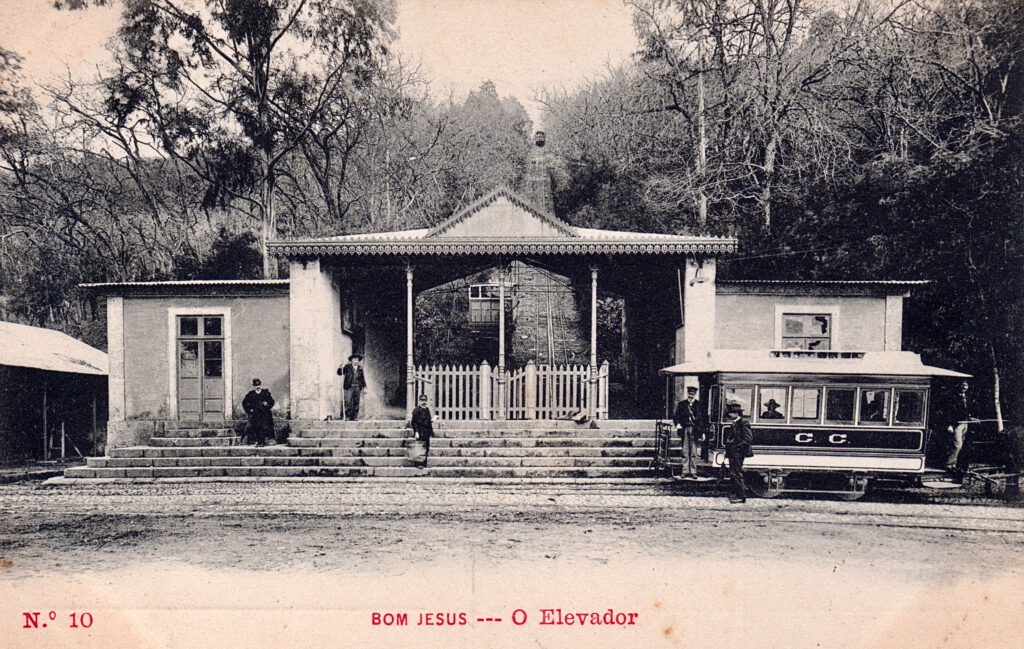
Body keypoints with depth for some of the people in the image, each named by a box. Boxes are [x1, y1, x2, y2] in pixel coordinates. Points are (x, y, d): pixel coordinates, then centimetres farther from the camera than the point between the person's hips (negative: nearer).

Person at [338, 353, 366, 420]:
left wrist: (364, 387, 12)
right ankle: (346, 417, -8)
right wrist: (341, 368, -23)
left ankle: (354, 417, 6)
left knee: (356, 403, 2)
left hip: (357, 388, 4)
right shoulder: (347, 367, 1)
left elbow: (362, 378, 17)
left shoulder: (360, 368, 12)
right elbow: (339, 373, -4)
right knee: (347, 402, -10)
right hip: (349, 387, -4)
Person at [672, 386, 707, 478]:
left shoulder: (699, 405, 6)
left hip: (694, 431, -1)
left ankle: (693, 472, 3)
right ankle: (685, 471, 6)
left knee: (693, 452, -1)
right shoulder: (681, 404, 8)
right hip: (684, 430, 1)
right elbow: (676, 416, 10)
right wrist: (677, 424, -10)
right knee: (685, 452, 2)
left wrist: (703, 432, 2)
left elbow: (703, 419, 7)